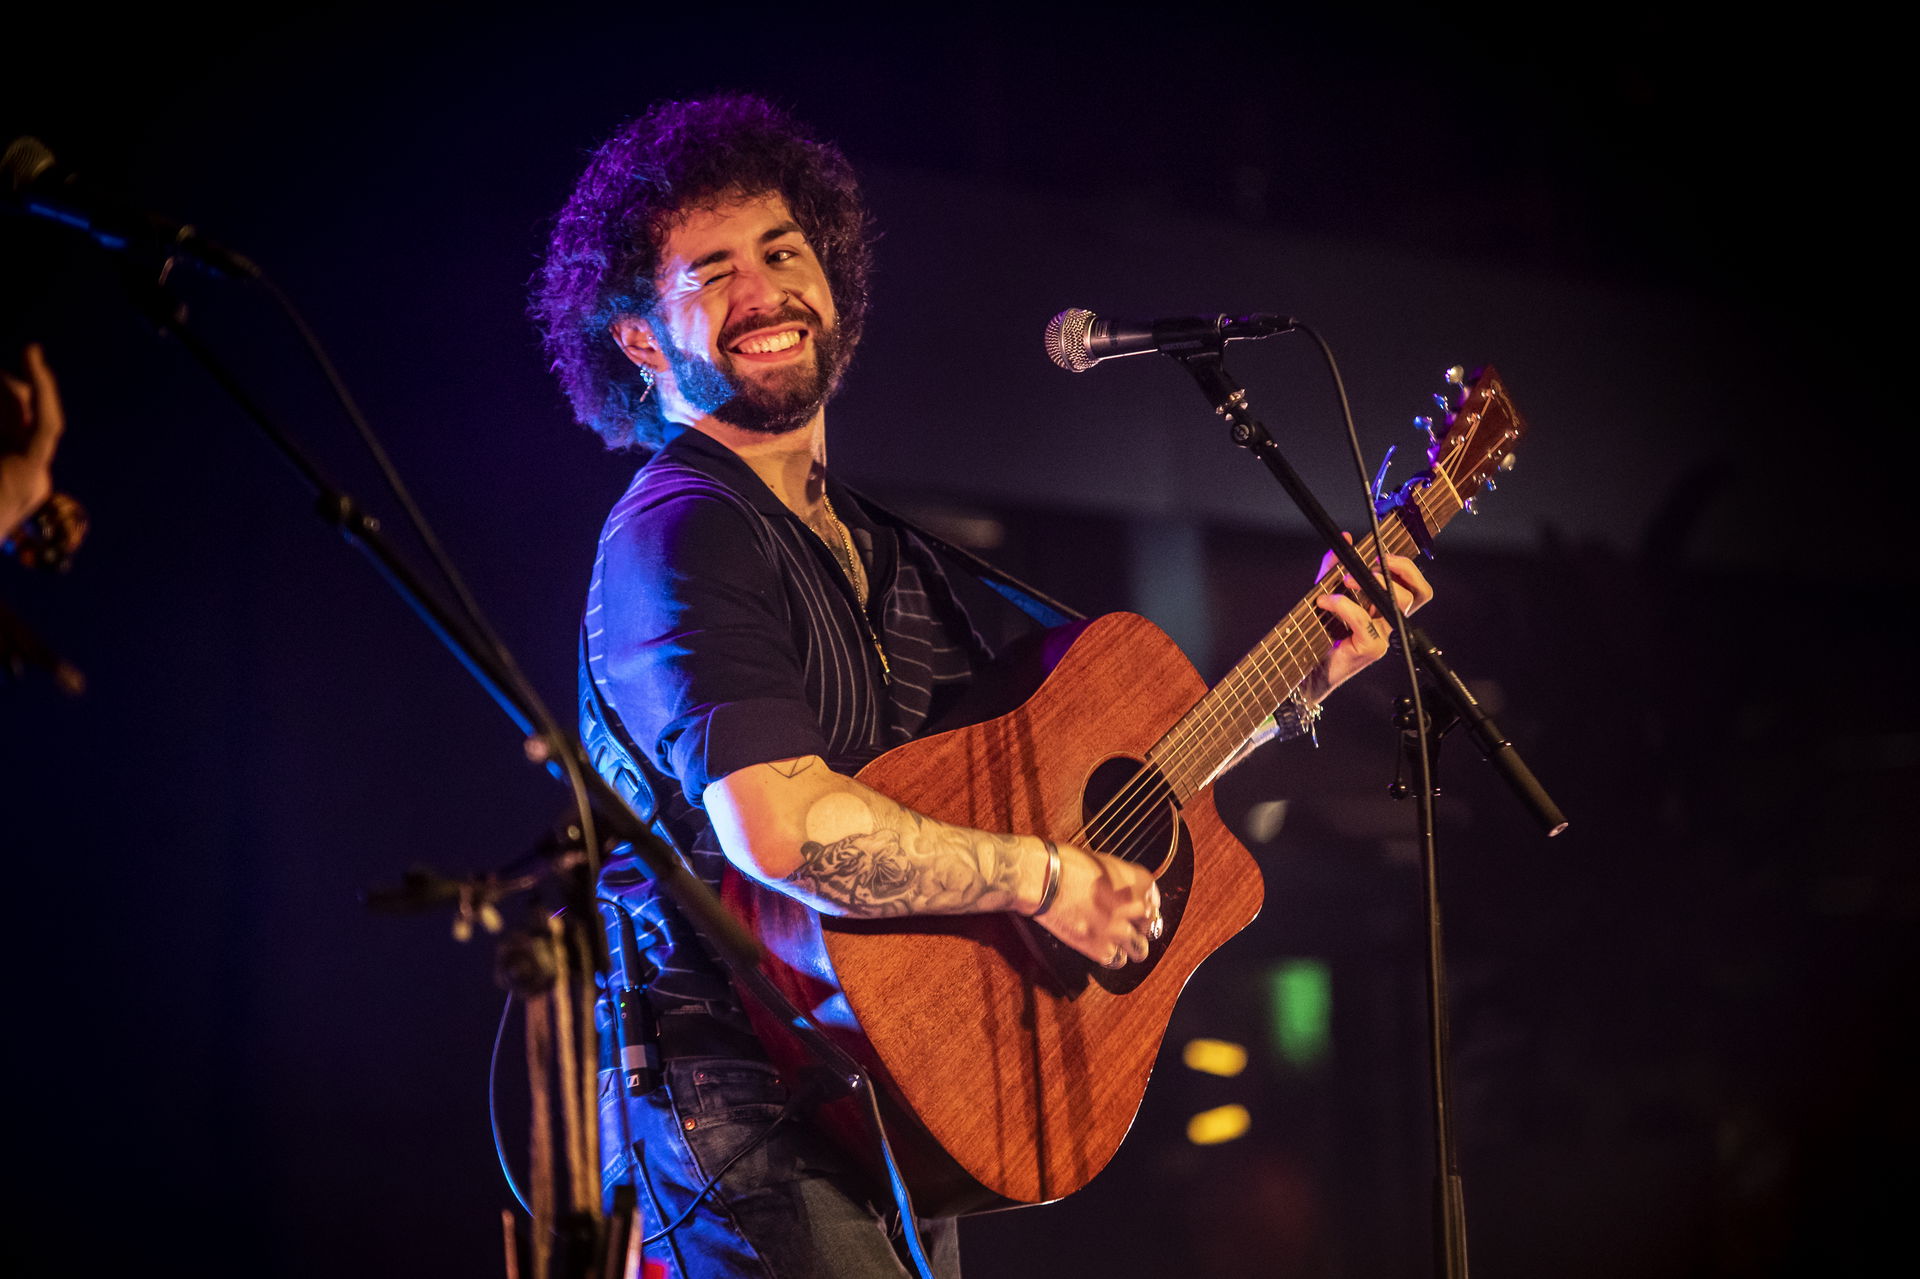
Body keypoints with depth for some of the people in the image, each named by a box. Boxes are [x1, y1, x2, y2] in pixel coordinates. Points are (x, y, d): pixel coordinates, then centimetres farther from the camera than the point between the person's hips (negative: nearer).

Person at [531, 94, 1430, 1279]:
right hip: (760, 1134, -9)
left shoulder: (888, 556, 15)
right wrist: (1044, 880, -19)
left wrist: (1302, 675, 9)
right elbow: (781, 827, -29)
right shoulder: (679, 536, -14)